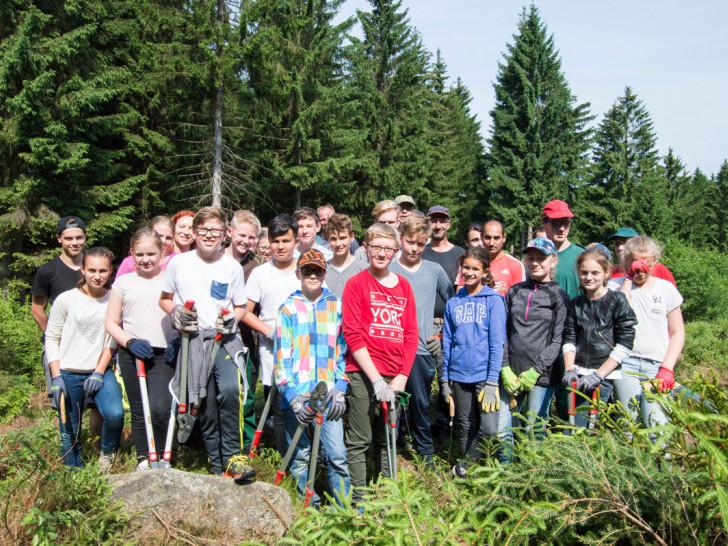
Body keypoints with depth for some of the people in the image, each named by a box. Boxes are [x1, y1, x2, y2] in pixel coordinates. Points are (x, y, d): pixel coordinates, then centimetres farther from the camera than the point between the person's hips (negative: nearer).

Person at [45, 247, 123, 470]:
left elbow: (112, 340, 0)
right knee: (69, 433, 6)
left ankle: (107, 453, 7)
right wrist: (56, 376, -6)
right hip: (69, 374, 0)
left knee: (115, 414, -23)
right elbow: (51, 337, 0)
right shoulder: (66, 299, -5)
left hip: (100, 372, 0)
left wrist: (99, 372, -7)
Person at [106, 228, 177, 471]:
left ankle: (162, 457, 6)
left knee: (159, 408, -15)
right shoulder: (124, 282, 9)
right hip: (131, 355, 2)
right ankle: (143, 458, 26)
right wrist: (130, 342, -8)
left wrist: (179, 341, -9)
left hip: (164, 354, -2)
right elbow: (111, 323, 9)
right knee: (138, 411, 9)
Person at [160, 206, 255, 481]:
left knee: (230, 390, -26)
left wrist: (233, 318, -8)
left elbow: (241, 306, 13)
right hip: (193, 342, 1)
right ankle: (217, 466, 19)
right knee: (205, 406, 4)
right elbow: (164, 299, 16)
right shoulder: (178, 263, 5)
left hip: (225, 340, -1)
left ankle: (233, 455, -13)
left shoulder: (232, 267, 5)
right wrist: (176, 312, -5)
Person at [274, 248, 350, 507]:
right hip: (297, 395, 0)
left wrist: (340, 388, -2)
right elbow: (282, 355, 1)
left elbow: (345, 350, 10)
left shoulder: (337, 306, 10)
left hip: (328, 395, 0)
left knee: (337, 454, -4)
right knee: (300, 456, 6)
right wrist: (292, 395, -10)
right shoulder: (289, 308, 6)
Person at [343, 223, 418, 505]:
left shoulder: (403, 285, 12)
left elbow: (411, 335, 10)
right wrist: (376, 379, -13)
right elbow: (353, 336, -7)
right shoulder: (356, 283, -1)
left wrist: (401, 377, -1)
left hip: (395, 378, 4)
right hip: (363, 374, -4)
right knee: (359, 442, 0)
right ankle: (357, 501, 11)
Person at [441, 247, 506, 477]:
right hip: (459, 375, 3)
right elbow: (447, 342, 12)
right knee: (465, 427, 12)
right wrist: (445, 379, 9)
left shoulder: (494, 300, -2)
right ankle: (467, 471, 31)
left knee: (489, 428, -11)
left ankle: (466, 465, 12)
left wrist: (492, 381, -12)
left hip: (485, 374, -3)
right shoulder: (453, 303, 9)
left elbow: (497, 342, -6)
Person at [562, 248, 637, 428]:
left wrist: (598, 375, -11)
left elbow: (624, 345, -7)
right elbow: (569, 340, 10)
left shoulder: (618, 301, -2)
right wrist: (569, 371, -5)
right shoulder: (576, 304, 12)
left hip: (606, 377, -4)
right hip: (579, 376, 4)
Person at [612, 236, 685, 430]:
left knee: (658, 426, -15)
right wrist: (629, 279, -9)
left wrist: (667, 369, -1)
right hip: (625, 364, -1)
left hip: (656, 366, 1)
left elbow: (677, 333, 12)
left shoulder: (666, 288, 10)